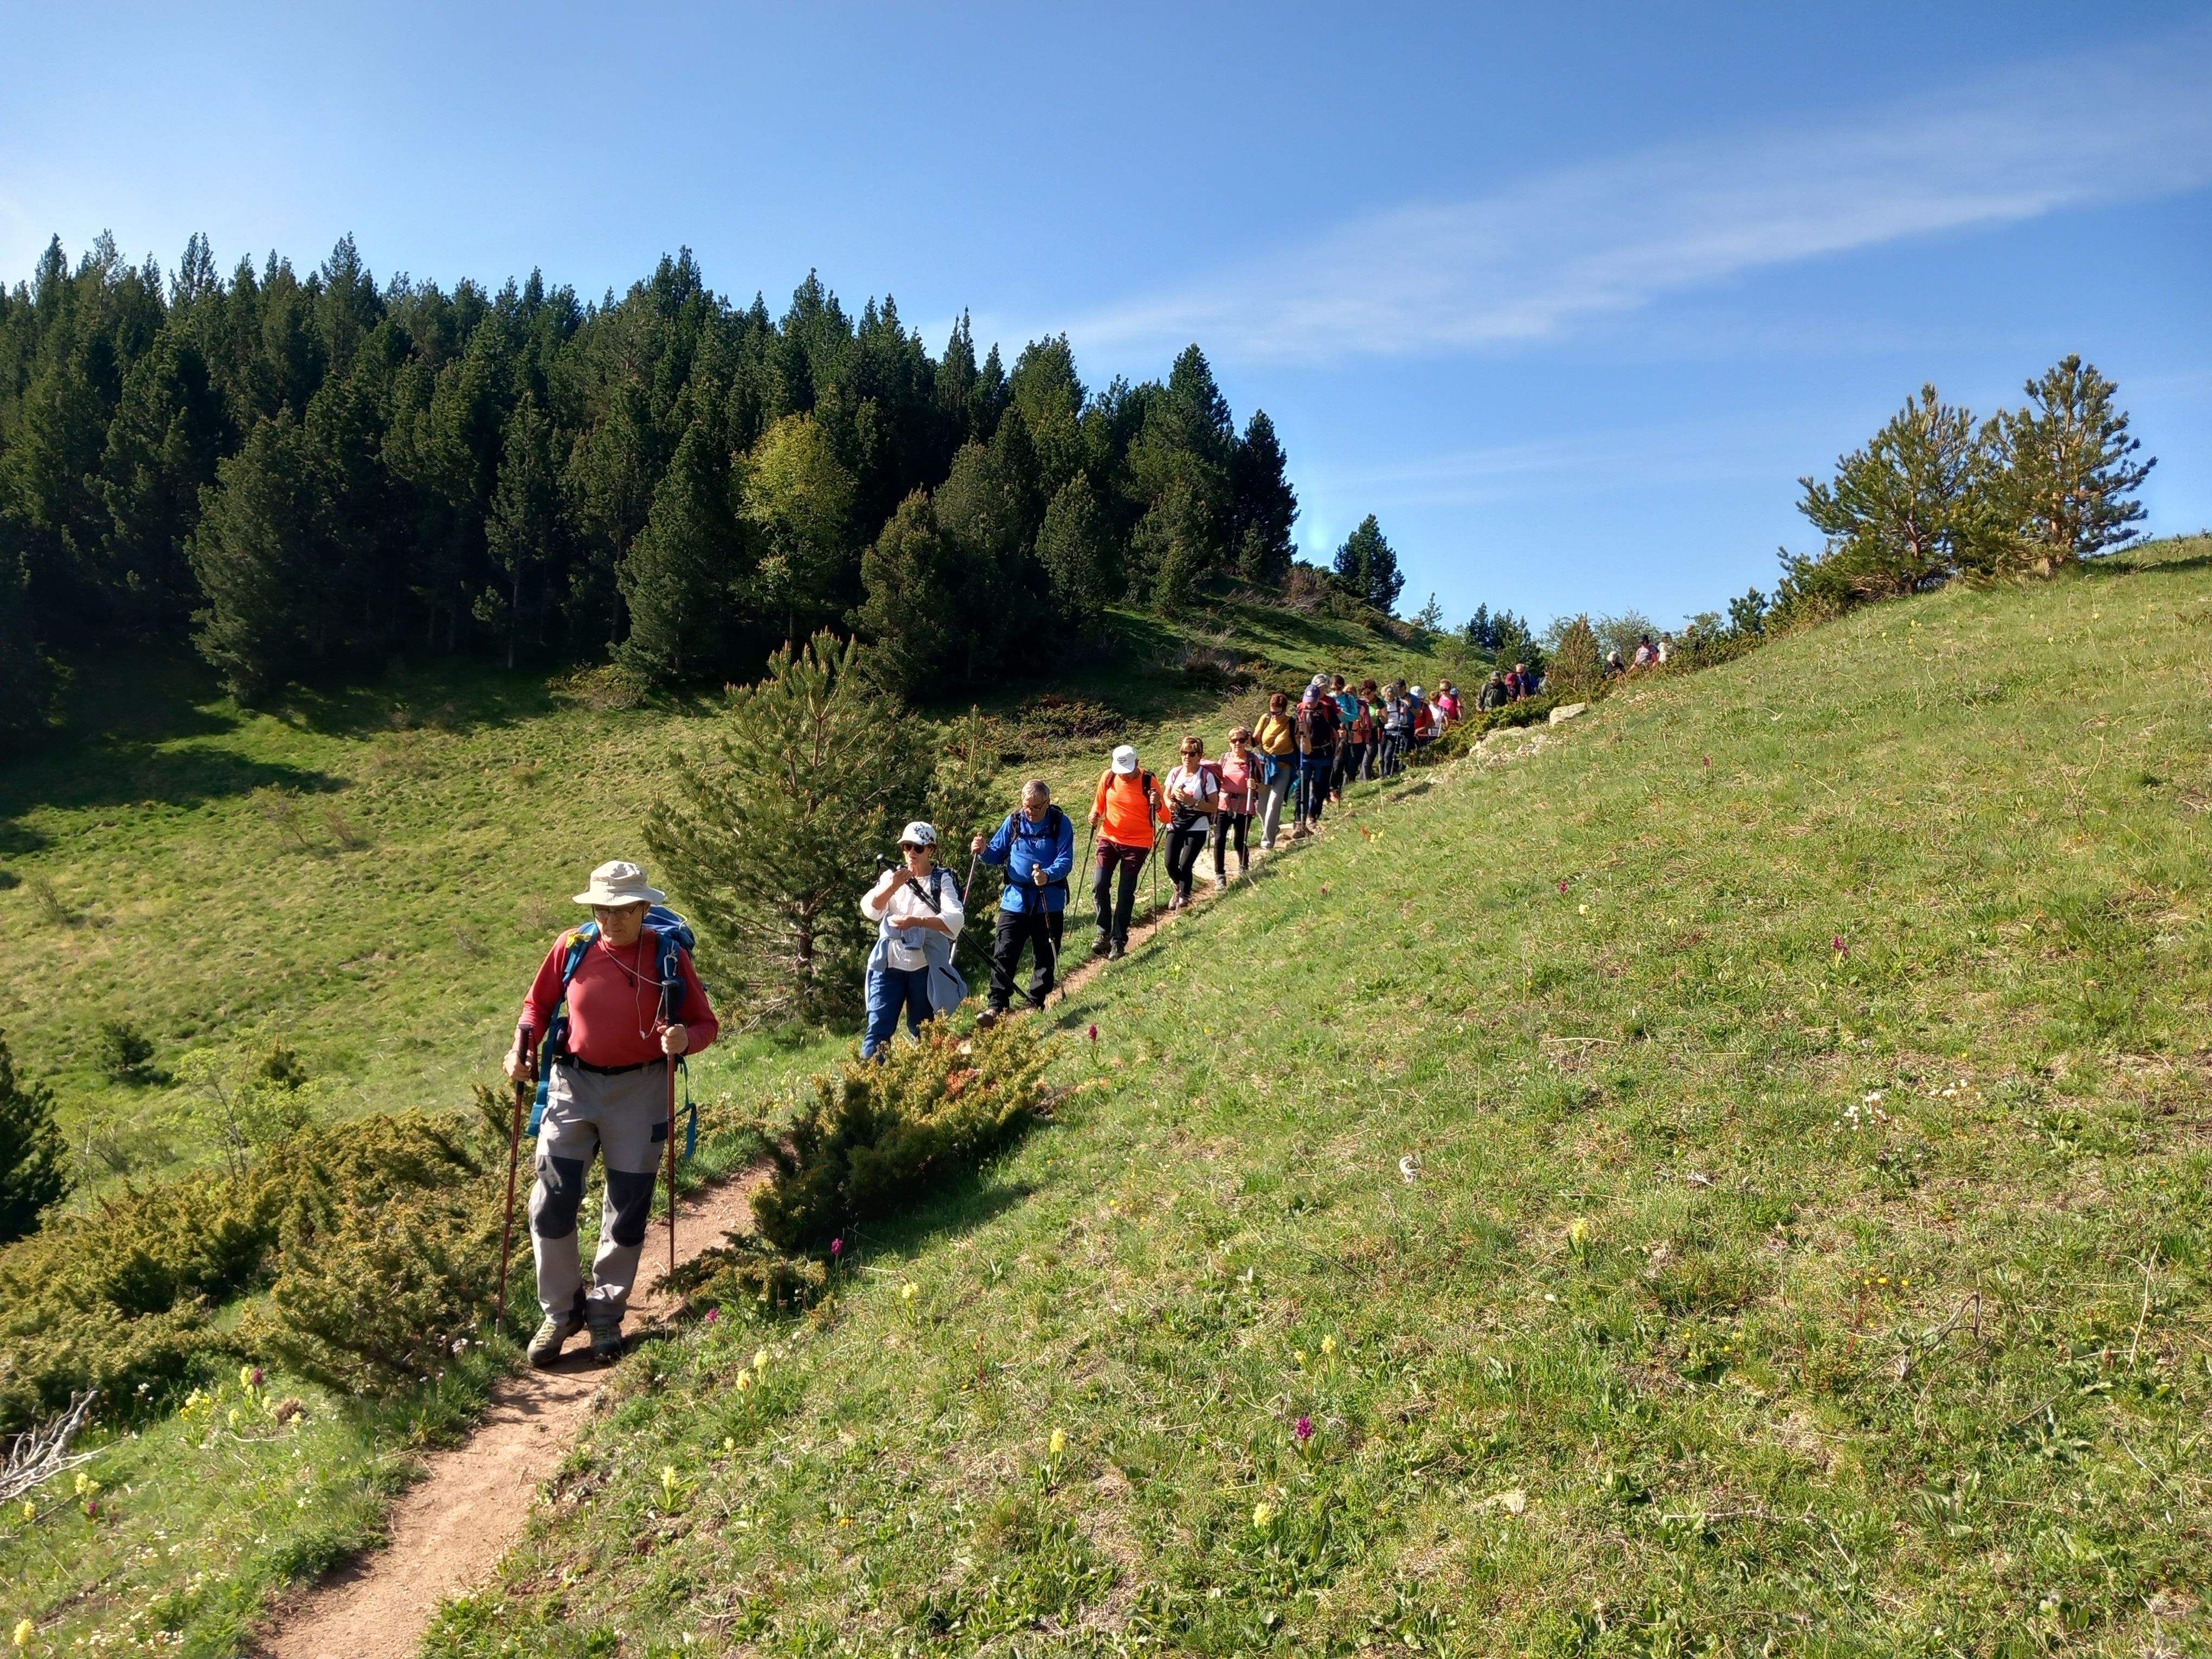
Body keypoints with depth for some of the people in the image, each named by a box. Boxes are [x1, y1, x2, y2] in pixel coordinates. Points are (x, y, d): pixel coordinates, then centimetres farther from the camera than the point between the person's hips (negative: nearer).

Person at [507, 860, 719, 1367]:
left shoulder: (668, 955, -7)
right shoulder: (573, 946, -3)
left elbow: (706, 1024, -2)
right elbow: (539, 1003, 12)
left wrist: (685, 1039, -24)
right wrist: (522, 1047, -5)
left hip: (640, 1091, -1)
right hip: (574, 1084, 1)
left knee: (628, 1208, 6)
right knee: (552, 1200, -1)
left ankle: (606, 1313, 25)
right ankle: (561, 1310, 18)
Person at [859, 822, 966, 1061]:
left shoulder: (942, 879, 0)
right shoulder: (892, 876, 9)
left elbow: (956, 920, -16)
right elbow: (869, 910, -6)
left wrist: (916, 921, -29)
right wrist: (891, 888, -24)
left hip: (925, 967, -2)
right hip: (889, 964, 2)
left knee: (923, 1032, 8)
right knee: (878, 1027, -7)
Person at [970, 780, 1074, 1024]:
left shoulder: (1060, 823, -6)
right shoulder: (1014, 820, 2)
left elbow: (1065, 861, -13)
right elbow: (998, 854, 8)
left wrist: (1048, 876, -33)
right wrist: (984, 851, -15)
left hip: (1049, 902, -1)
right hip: (1015, 900, 1)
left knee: (1045, 956, 11)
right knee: (1003, 954, -6)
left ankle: (1037, 1002, 25)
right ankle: (996, 1005, -4)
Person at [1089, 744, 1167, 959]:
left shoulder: (1148, 782, -11)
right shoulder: (1108, 777, -4)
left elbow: (1165, 819, -8)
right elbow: (1099, 803, 14)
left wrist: (1158, 805, -29)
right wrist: (1095, 815, -9)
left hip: (1137, 844, -2)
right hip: (1109, 839, 2)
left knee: (1126, 893, -1)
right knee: (1099, 885, -11)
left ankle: (1118, 941, 8)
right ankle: (1104, 934, 3)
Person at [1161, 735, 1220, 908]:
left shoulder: (1207, 776, -11)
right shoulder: (1175, 772, 2)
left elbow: (1214, 807, -10)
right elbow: (1166, 797, 12)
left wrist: (1192, 802, -23)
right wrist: (1169, 803, -11)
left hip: (1197, 829, -4)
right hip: (1175, 826, 4)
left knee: (1185, 865, -9)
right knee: (1170, 864, -2)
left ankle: (1184, 898, 17)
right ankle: (1180, 889, 31)